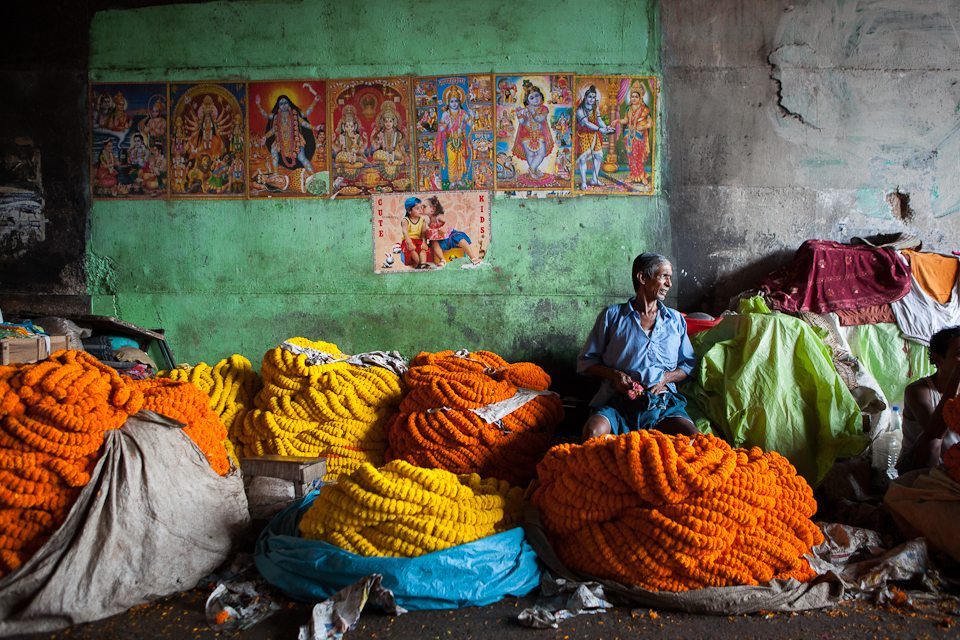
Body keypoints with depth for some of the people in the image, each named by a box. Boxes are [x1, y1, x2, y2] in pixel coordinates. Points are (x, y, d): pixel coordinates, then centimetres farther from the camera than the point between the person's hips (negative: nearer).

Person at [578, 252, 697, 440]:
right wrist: (615, 375, -5)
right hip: (617, 401, -2)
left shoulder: (676, 319, 22)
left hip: (663, 403, 2)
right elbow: (586, 361, 13)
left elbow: (688, 365, 21)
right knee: (593, 432, -35)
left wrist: (666, 377, 0)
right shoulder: (612, 315, 13)